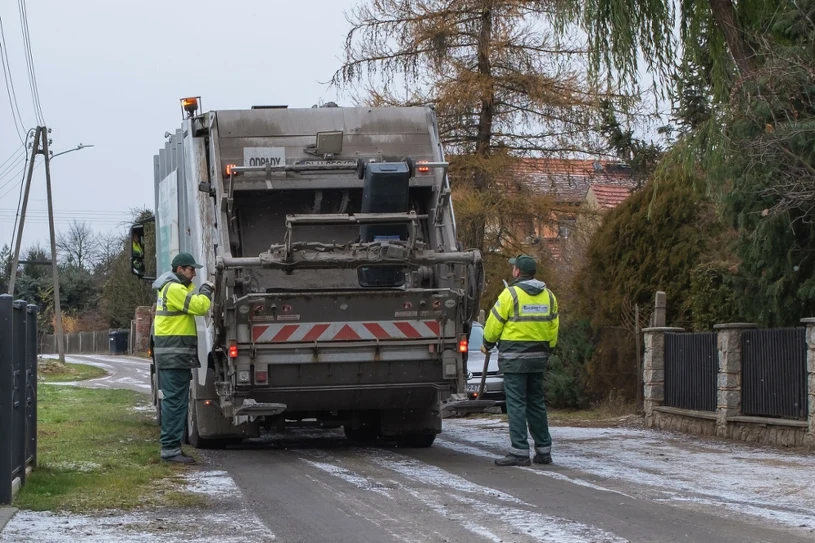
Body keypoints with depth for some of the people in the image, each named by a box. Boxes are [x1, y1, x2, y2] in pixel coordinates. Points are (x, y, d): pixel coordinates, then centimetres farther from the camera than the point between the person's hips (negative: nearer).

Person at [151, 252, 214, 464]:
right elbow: (199, 306, -20)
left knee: (176, 402, 11)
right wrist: (206, 289, -4)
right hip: (174, 356, -11)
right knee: (174, 402, -10)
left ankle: (172, 446, 14)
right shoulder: (174, 289, -14)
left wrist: (204, 290, 8)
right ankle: (170, 448, -10)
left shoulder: (178, 288, 20)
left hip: (177, 356, 11)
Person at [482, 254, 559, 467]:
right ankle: (544, 451, 16)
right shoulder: (548, 296, 9)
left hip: (514, 357, -6)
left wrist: (487, 344, 13)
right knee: (536, 403, 14)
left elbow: (494, 323, -5)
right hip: (539, 357, 6)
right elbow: (553, 326, 13)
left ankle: (520, 452, -8)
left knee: (516, 404, -4)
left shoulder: (510, 294, -10)